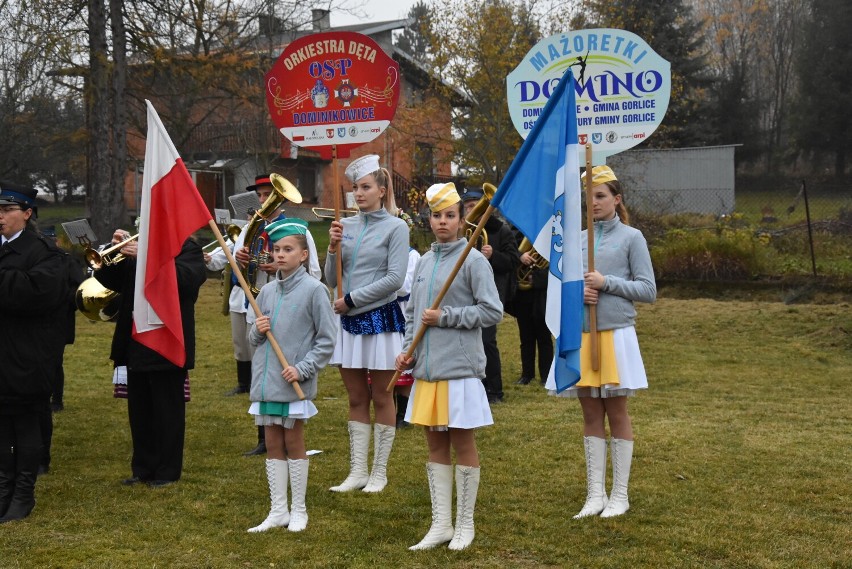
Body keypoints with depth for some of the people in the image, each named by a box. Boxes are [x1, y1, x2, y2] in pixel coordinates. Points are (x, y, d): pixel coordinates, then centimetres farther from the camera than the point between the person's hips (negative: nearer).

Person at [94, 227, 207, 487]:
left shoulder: (188, 249, -3)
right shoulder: (138, 245, 15)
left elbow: (184, 278, -24)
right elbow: (113, 281, 11)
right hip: (136, 345, 7)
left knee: (168, 411, 2)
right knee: (139, 410, 12)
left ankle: (168, 471, 11)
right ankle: (143, 468, 22)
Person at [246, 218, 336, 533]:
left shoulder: (313, 290, -9)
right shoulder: (267, 291, 8)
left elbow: (327, 339, -9)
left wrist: (303, 368, -16)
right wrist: (257, 331, -6)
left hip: (295, 384, -5)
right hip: (266, 379, 5)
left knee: (294, 443, 4)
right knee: (273, 445, 10)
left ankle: (298, 510, 16)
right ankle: (277, 511, 18)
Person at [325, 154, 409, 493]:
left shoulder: (395, 227, -5)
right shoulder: (345, 226, 8)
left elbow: (394, 278, -13)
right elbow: (332, 281, 8)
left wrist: (352, 299, -13)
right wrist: (334, 248, -8)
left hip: (380, 318, -5)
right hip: (349, 321, 5)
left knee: (381, 398, 4)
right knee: (356, 399, 8)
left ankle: (379, 473, 12)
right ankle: (357, 471, 14)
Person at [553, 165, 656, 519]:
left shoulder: (631, 238, -1)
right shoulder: (577, 239, 10)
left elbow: (648, 290, -5)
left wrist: (607, 283, -15)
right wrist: (577, 292, -7)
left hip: (615, 333, -4)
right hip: (580, 334, 4)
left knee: (616, 412, 3)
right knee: (590, 414, 7)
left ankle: (619, 495, 11)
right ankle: (595, 494, 14)